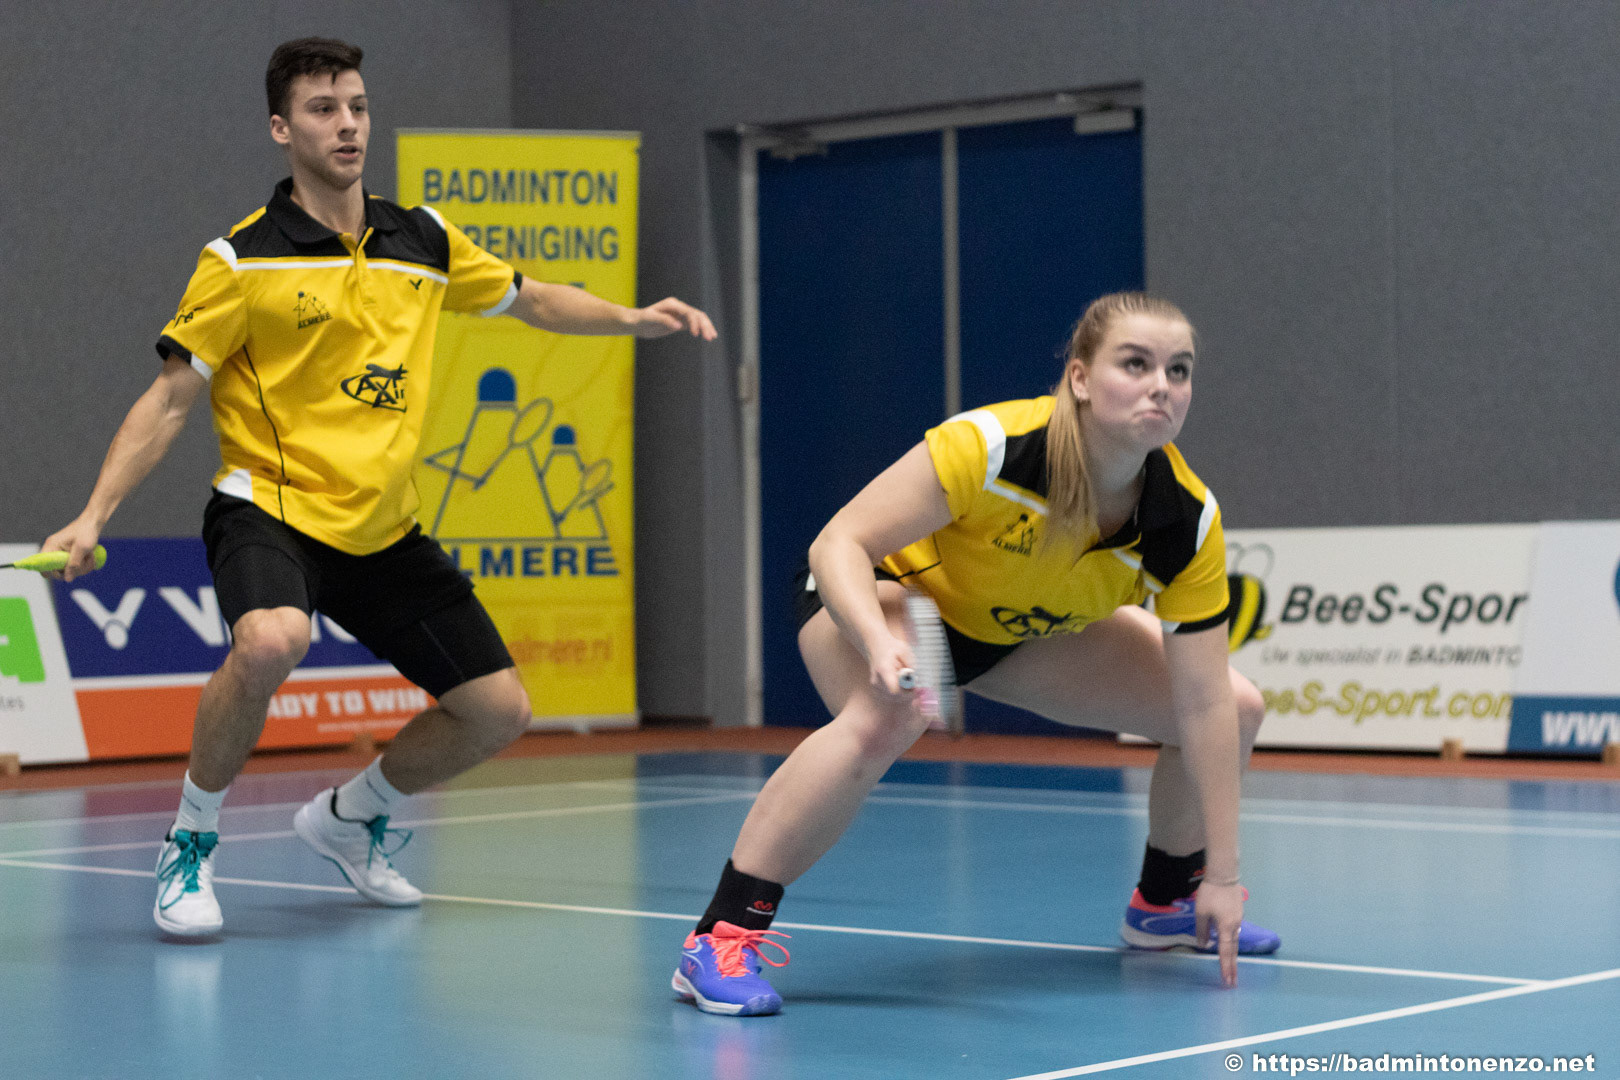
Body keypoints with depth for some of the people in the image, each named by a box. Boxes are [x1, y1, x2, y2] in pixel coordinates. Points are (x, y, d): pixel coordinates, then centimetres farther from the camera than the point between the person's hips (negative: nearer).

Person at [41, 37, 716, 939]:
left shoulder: (424, 241, 5)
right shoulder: (242, 260, -8)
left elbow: (530, 298, 21)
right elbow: (170, 400, -6)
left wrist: (632, 318, 6)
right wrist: (94, 516, -16)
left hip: (384, 527, 6)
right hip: (269, 511, -6)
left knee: (499, 710, 5)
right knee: (271, 641, -38)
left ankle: (350, 817, 32)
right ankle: (190, 846, -14)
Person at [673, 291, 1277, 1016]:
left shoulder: (1189, 525, -25)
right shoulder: (991, 447, -37)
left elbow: (1204, 704, -21)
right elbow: (839, 544, -31)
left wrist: (1223, 876, -20)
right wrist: (880, 642, -52)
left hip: (1029, 630, 6)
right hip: (883, 589, -5)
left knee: (1239, 709, -1)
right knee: (885, 716, -40)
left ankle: (1164, 902, 26)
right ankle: (719, 940, -31)